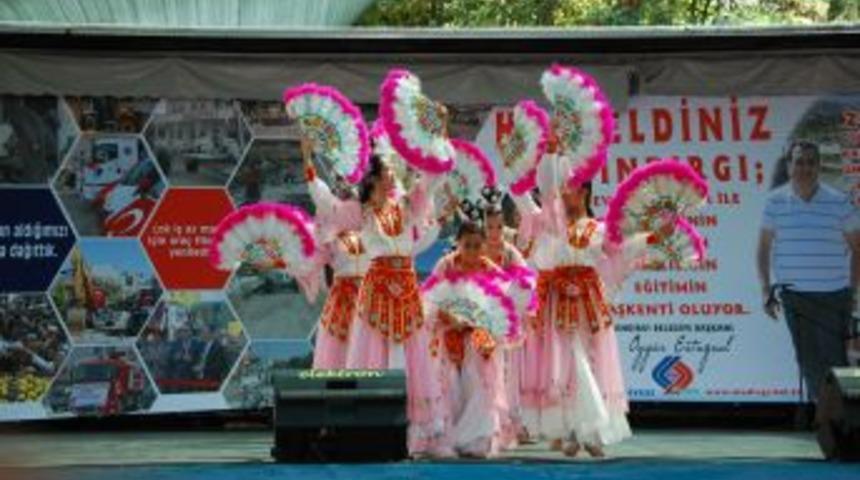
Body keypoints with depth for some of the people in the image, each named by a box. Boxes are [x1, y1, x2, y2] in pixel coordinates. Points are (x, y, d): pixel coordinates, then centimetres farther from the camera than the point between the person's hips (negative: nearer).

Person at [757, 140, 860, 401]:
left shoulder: (839, 202, -1)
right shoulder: (775, 202, 3)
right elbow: (764, 248, 10)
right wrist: (766, 290, 4)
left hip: (834, 295, -2)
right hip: (794, 296, 2)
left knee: (834, 362, -5)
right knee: (809, 362, 8)